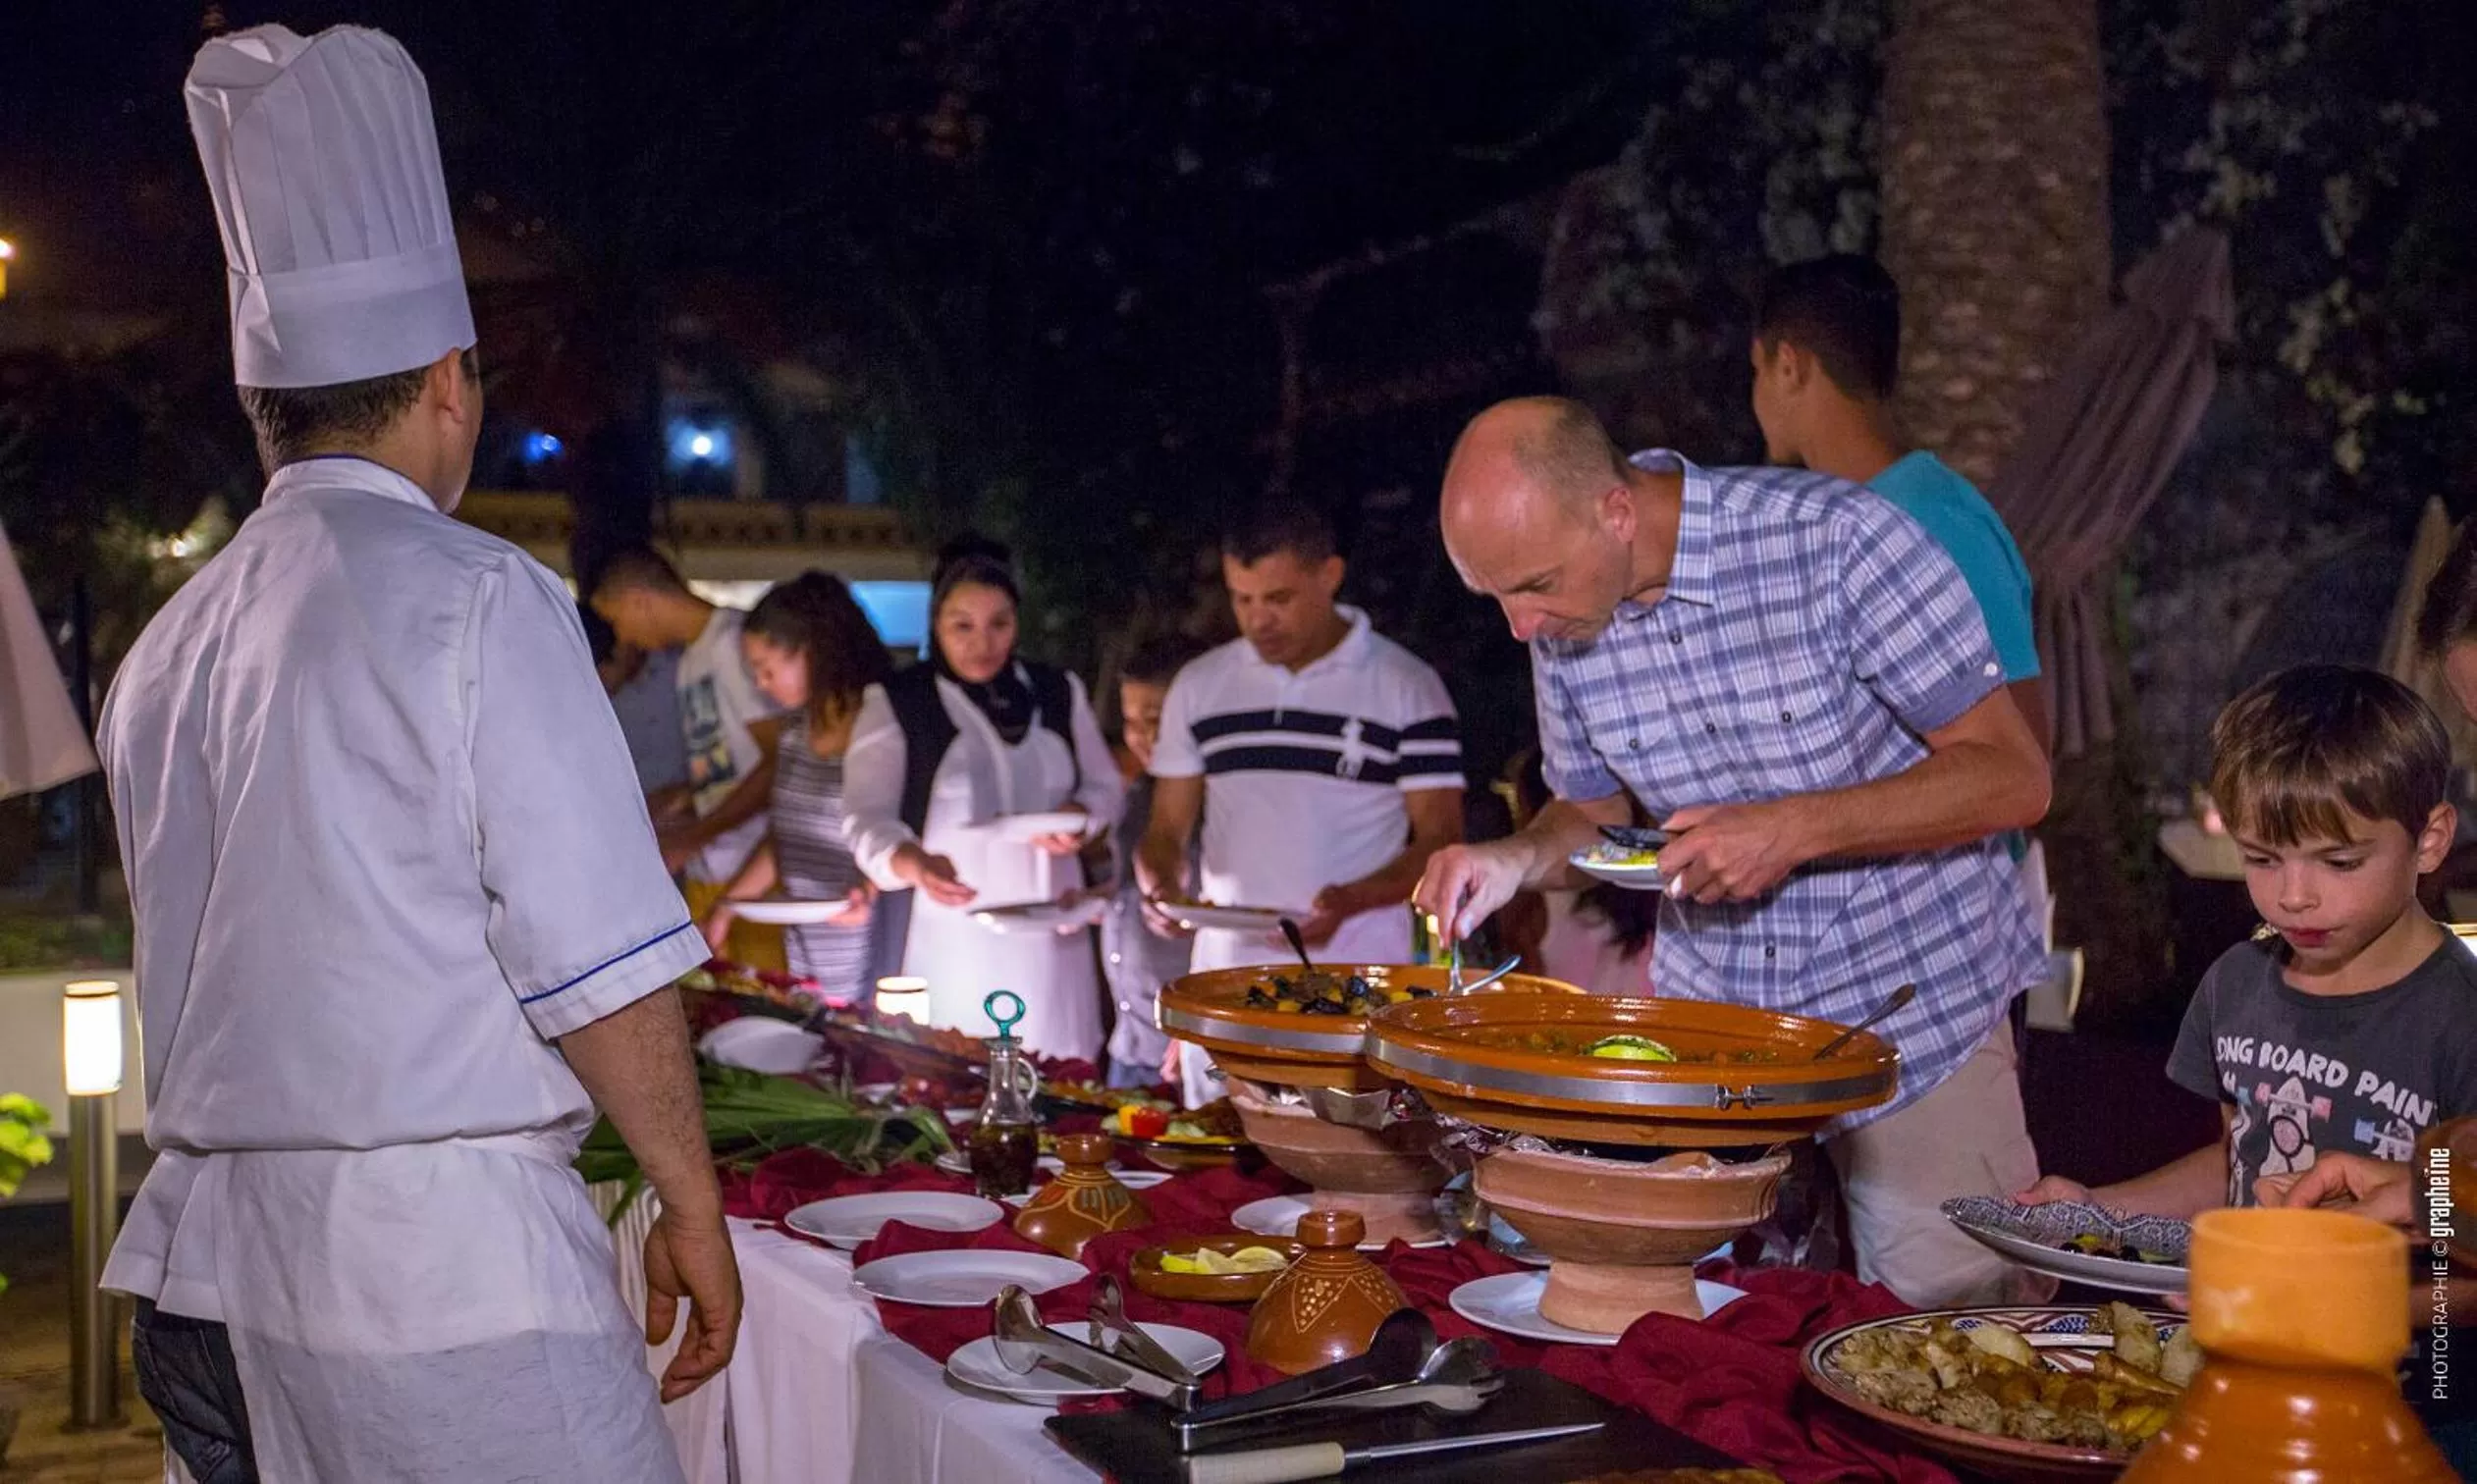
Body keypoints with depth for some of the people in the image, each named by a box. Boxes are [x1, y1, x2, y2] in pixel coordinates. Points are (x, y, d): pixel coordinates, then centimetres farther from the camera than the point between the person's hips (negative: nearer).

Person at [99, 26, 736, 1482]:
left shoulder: (163, 650, 11)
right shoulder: (479, 598, -10)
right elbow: (600, 960, -13)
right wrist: (693, 1200, -4)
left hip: (207, 1257, 8)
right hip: (446, 1256, -7)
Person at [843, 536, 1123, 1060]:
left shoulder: (1059, 692, 11)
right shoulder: (895, 704, -1)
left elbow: (1105, 786, 18)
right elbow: (867, 817, -9)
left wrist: (1079, 817, -6)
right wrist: (913, 863, -30)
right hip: (951, 934, -3)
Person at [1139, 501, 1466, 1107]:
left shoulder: (1408, 688, 0)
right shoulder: (1199, 686, 11)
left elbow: (1440, 841, -2)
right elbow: (1167, 831, 14)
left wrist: (1351, 899, -18)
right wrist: (1161, 886, -9)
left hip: (1358, 985, -3)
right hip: (1225, 987, 3)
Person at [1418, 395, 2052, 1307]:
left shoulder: (1834, 539, -20)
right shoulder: (1563, 620, -5)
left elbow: (2015, 778, -17)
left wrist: (1796, 829, -27)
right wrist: (1516, 861, -11)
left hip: (1912, 1002, -4)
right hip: (1706, 1006, 4)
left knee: (1959, 1317, -2)